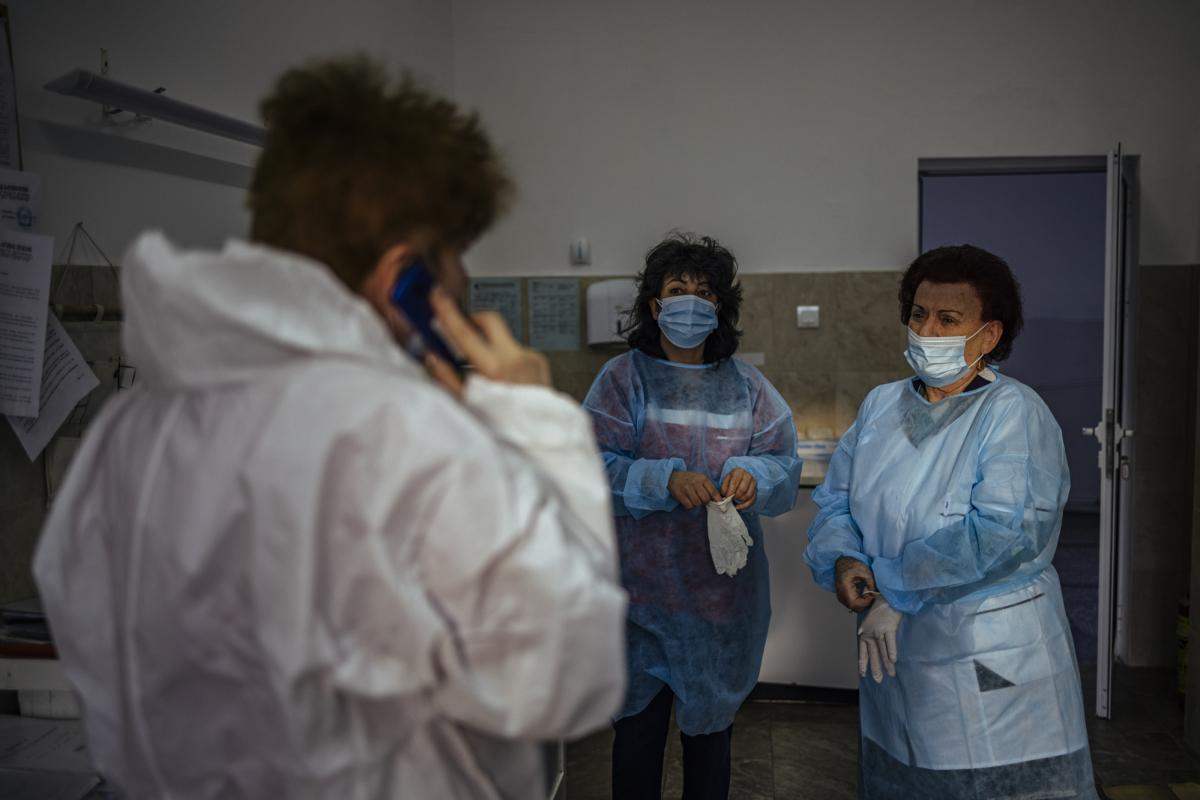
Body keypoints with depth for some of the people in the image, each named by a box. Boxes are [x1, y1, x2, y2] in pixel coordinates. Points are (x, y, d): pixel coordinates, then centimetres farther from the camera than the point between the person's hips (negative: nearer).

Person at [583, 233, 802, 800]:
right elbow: (595, 469, -10)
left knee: (710, 729, 15)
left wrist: (753, 474, -21)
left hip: (722, 589, 2)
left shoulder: (746, 386, 6)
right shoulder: (623, 378, -1)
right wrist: (666, 480, -25)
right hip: (641, 586, -2)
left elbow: (785, 469, 1)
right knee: (638, 727, 10)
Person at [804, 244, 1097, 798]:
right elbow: (835, 500, 8)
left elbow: (1002, 533, -25)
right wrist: (843, 561, -13)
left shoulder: (1014, 413, -13)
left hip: (992, 669, -6)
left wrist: (893, 588, -20)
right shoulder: (880, 405, 6)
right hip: (895, 654, 6)